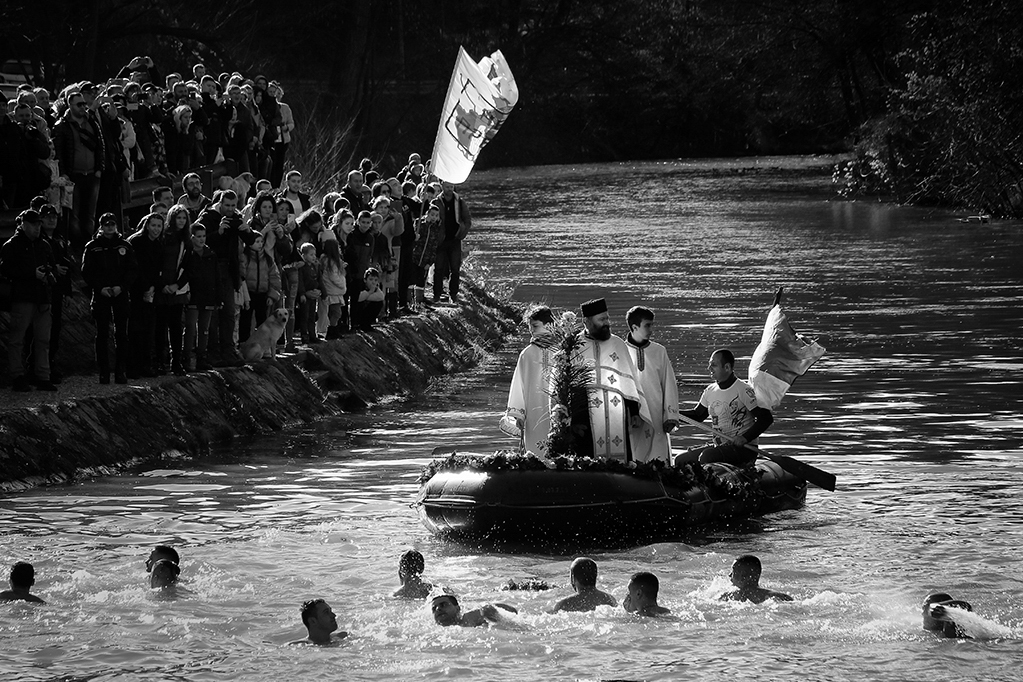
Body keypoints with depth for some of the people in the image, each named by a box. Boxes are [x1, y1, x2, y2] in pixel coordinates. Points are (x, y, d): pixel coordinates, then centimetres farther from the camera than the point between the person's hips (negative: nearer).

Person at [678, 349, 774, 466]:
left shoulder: (743, 390, -13)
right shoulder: (710, 391, 9)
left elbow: (766, 418, -14)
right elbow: (697, 415, 22)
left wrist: (745, 438, -25)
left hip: (744, 448, -7)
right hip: (719, 446, 7)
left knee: (706, 456, -32)